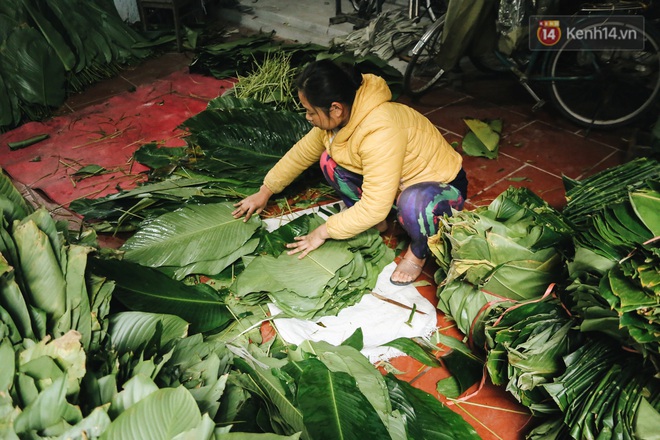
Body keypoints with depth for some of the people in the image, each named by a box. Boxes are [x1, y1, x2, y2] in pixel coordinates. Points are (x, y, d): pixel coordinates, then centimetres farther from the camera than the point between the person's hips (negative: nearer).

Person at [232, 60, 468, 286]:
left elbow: (375, 207, -33)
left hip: (443, 187, -7)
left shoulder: (380, 132, -37)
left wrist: (324, 232, -21)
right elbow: (302, 152, 5)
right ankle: (376, 222, 7)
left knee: (414, 202, -42)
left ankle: (419, 252, -8)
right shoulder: (339, 116, -11)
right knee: (329, 160, -7)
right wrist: (265, 191, 10)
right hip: (395, 179, 7)